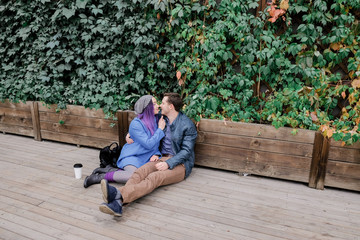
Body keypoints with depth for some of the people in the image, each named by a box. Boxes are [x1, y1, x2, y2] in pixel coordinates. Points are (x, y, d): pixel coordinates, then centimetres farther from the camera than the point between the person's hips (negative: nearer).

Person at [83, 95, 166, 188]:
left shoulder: (156, 119, 5)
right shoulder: (136, 124, -15)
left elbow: (157, 143, 14)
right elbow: (148, 144, -20)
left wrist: (156, 154, -6)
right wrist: (160, 129, -13)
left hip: (146, 158, 7)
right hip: (132, 156, -7)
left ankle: (110, 170, -6)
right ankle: (100, 177, -13)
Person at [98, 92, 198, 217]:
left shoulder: (188, 125, -8)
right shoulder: (162, 119, 12)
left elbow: (186, 151, -12)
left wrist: (168, 164, -23)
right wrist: (131, 134, 10)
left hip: (180, 163, -5)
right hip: (163, 158, 5)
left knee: (154, 177, -34)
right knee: (140, 171, -27)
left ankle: (120, 194, -59)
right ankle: (117, 203, -51)